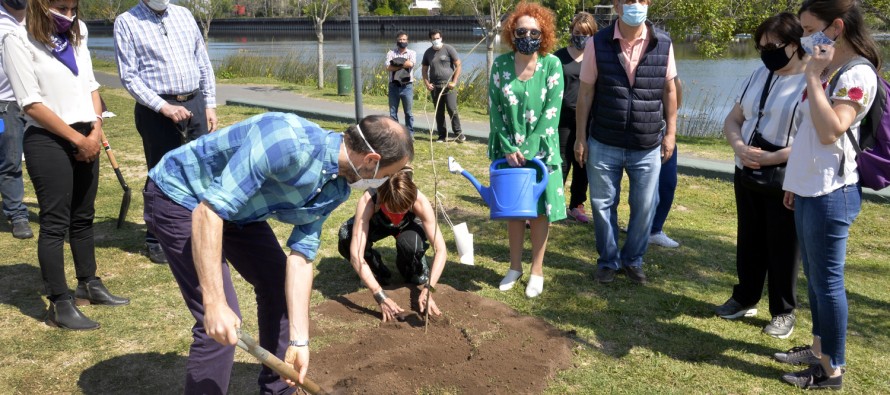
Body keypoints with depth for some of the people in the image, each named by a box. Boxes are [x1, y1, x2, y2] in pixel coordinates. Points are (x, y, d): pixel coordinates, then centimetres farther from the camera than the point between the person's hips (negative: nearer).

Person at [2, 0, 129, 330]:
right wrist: (77, 138, -12)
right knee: (55, 223, -4)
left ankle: (89, 285, 29)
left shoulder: (75, 36, 13)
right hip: (47, 142, -7)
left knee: (83, 217, 15)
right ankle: (59, 305, 2)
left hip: (86, 139, 7)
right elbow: (31, 103, -14)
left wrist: (95, 131, -2)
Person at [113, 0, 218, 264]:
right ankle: (156, 239, 20)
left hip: (195, 104, 4)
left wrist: (210, 104, 8)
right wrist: (164, 107, -16)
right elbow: (129, 76, -7)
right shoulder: (127, 22, -2)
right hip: (156, 110, -4)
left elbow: (203, 63, 14)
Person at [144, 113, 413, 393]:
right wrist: (215, 304, -38)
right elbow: (209, 208, -37)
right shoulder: (288, 143, -37)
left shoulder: (337, 188, -8)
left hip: (236, 205, 8)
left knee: (279, 287, 12)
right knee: (219, 326, -16)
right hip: (179, 195, -8)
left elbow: (301, 256, -6)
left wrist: (299, 340, -9)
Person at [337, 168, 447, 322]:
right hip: (377, 223, 0)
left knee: (411, 243, -37)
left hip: (408, 225, 0)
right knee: (346, 237, -34)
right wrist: (381, 297, -49)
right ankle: (378, 272, -4)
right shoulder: (368, 201, -41)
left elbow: (440, 249, -35)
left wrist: (427, 289, -45)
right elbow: (356, 255, -45)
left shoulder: (420, 201, -38)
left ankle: (414, 271, 1)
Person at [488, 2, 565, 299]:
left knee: (540, 209, 5)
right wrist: (509, 148, -13)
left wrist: (529, 149, -18)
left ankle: (537, 271, 18)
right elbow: (495, 110, -4)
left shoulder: (552, 64, -8)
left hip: (541, 149, -2)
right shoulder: (501, 64, -3)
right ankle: (515, 266, 26)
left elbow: (551, 112, -13)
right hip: (509, 149, 2)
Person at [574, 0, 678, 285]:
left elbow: (669, 91, 6)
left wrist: (670, 133, 3)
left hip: (648, 146, 1)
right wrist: (580, 137, -2)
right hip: (603, 144, -1)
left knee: (644, 206, 10)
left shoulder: (663, 44, -2)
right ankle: (608, 260, 29)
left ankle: (633, 260, 31)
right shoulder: (597, 44, -6)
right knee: (603, 204, 10)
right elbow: (585, 93, -1)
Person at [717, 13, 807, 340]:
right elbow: (732, 120, 10)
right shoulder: (759, 75, 7)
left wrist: (769, 158, -23)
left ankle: (784, 312, 22)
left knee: (782, 248, 6)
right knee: (749, 241, 16)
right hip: (746, 174, 6)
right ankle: (744, 299, 32)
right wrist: (739, 148, -10)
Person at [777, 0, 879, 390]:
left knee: (828, 281, -1)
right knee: (814, 278, 16)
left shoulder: (857, 73, -14)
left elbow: (830, 132, -28)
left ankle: (832, 370, 10)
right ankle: (819, 350, 28)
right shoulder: (828, 70, 15)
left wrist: (812, 77, -22)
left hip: (831, 194, -9)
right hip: (810, 190, 9)